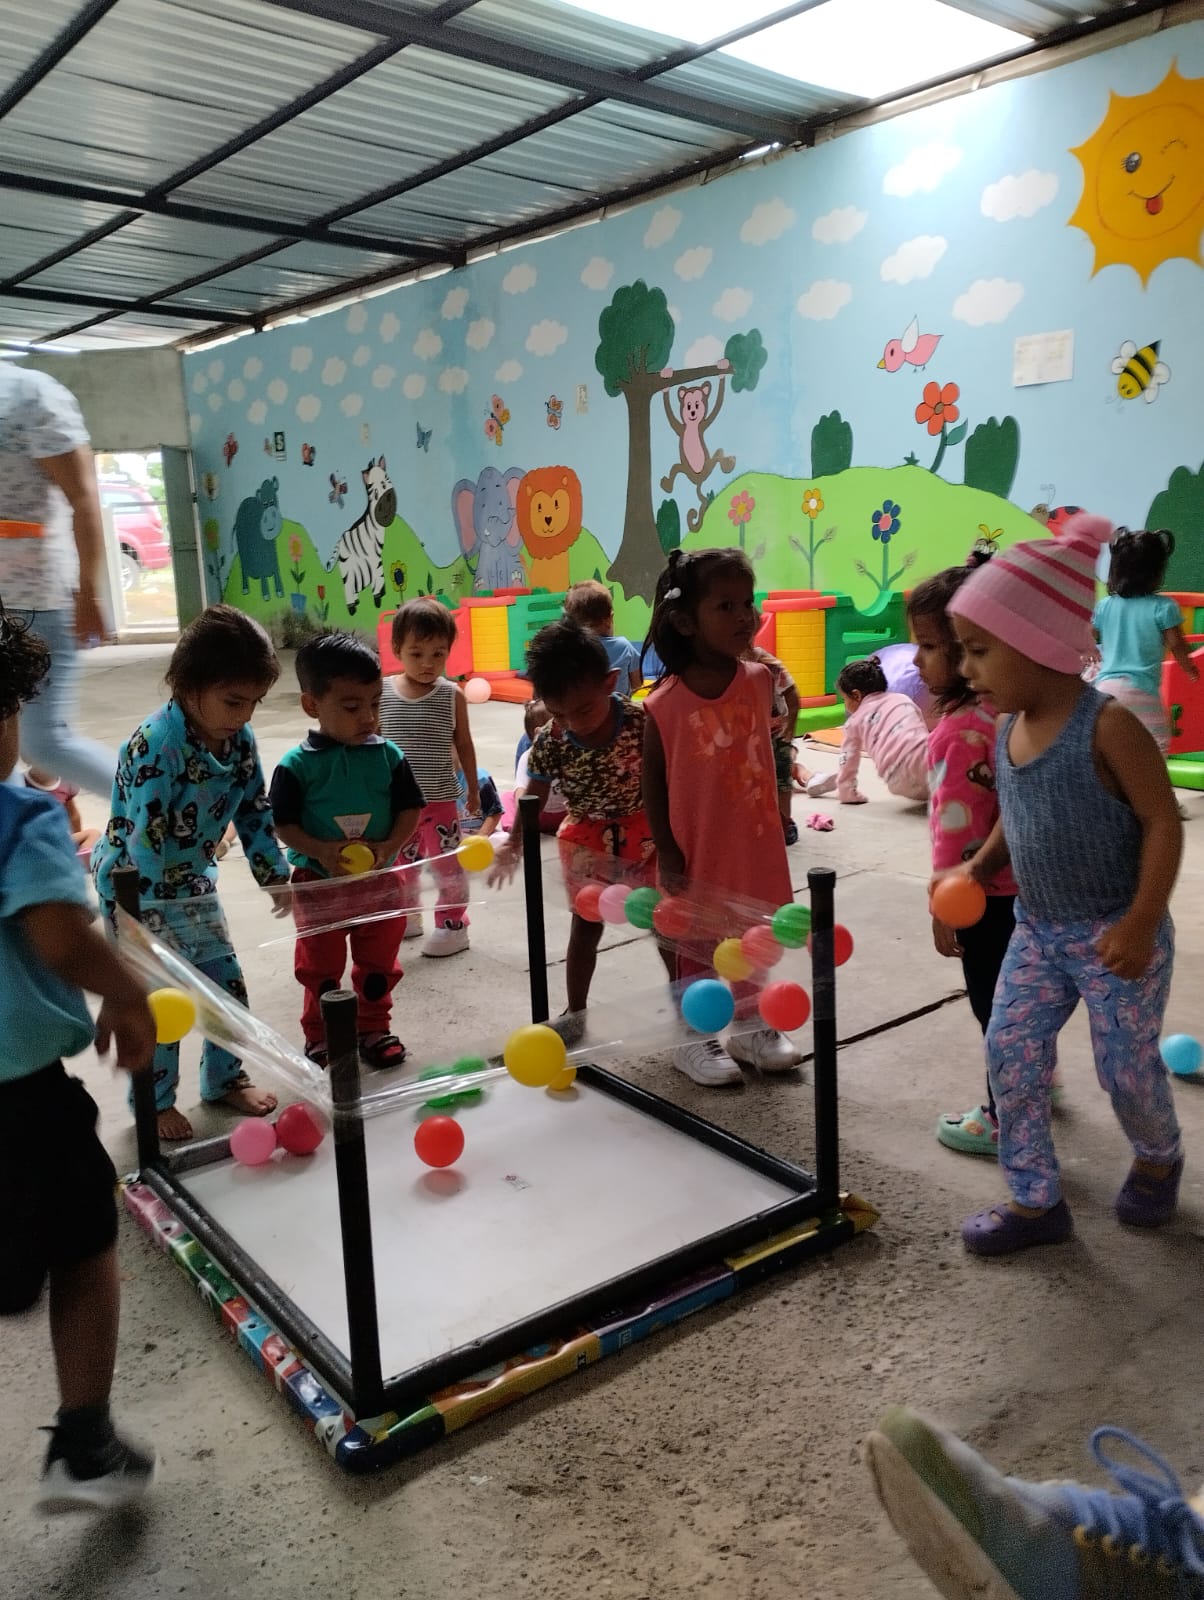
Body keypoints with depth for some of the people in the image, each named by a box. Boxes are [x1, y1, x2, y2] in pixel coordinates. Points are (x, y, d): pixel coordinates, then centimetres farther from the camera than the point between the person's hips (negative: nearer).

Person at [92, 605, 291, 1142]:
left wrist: (275, 874, -4)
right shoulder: (156, 745, -30)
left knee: (227, 981, 11)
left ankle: (225, 1079, 30)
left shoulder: (239, 739, -8)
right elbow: (145, 840, -30)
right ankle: (154, 1102, 20)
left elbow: (253, 812, 2)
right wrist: (151, 919, -28)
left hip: (192, 880, 7)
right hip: (136, 886, -7)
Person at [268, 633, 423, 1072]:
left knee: (378, 966, 16)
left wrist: (391, 846, -19)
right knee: (321, 971, 14)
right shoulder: (297, 766, -13)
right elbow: (282, 824, -10)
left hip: (380, 883, 2)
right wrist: (320, 852, -25)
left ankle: (374, 1029, 35)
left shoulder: (389, 756, -7)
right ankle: (319, 1037, 31)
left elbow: (410, 809, -3)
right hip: (319, 885, -2)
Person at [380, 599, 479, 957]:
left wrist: (473, 788, 7)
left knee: (446, 863, 3)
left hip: (439, 799, -2)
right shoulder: (381, 694, -7)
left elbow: (463, 744, 2)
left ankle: (452, 925, 18)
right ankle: (405, 918, 36)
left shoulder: (452, 695, -8)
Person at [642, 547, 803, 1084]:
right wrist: (668, 857, -9)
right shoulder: (665, 704, -17)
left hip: (756, 848, 4)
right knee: (696, 948, 12)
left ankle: (753, 1029, 38)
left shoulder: (760, 681, -6)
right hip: (697, 857, -4)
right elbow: (653, 782, -9)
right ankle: (696, 1040, 30)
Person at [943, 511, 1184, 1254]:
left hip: (1114, 936, -7)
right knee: (1010, 1052, 4)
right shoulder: (1008, 728, 0)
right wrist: (978, 868, -1)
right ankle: (1035, 1200, 19)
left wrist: (1141, 922, -24)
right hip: (1038, 932, 7)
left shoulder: (1108, 724, -22)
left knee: (1127, 1066, 8)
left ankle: (1159, 1158, 42)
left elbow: (1163, 823, -19)